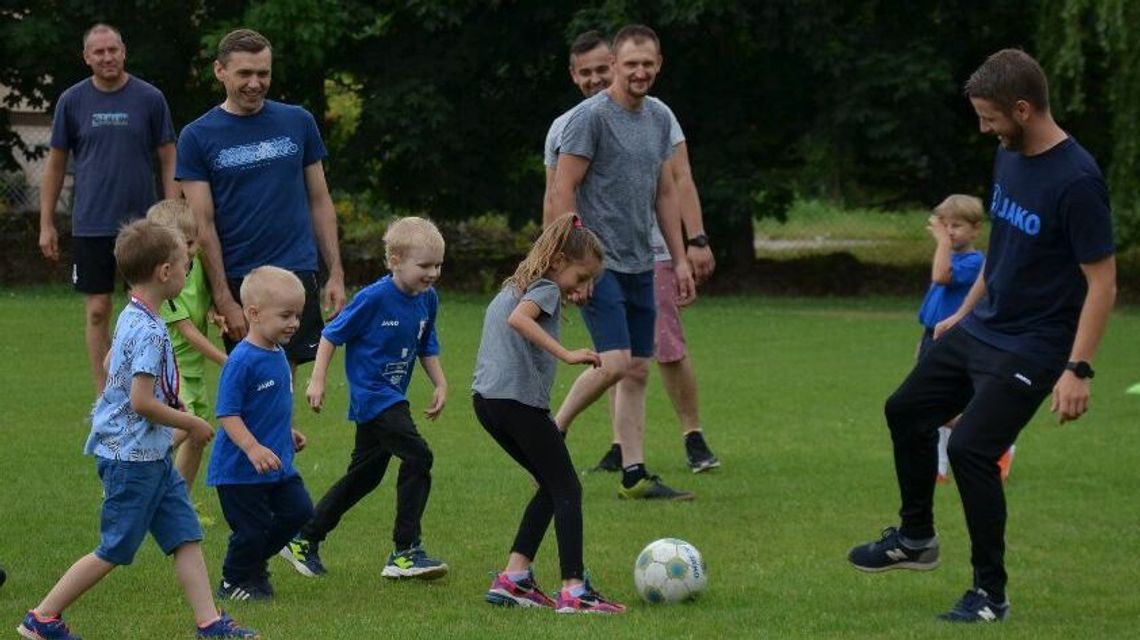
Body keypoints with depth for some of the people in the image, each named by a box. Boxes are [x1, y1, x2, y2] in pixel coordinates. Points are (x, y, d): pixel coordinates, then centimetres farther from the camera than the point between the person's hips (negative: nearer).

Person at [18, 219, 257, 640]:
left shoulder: (131, 318, 9)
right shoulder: (149, 331, -21)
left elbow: (110, 365, 25)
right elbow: (142, 402, -26)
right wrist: (192, 424, -13)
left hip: (152, 456, 10)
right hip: (132, 458, -10)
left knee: (186, 537, 7)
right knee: (113, 550, -1)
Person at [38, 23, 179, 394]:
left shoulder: (149, 99, -1)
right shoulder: (72, 101, 2)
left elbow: (168, 161, 3)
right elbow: (55, 164, 8)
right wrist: (46, 224, 5)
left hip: (142, 222, -1)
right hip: (91, 225, 1)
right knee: (97, 311, 2)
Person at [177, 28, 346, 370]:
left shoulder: (298, 123, 7)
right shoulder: (197, 137, 0)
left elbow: (320, 203, 12)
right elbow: (203, 225, -3)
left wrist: (336, 273, 5)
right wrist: (224, 300, -8)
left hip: (297, 273, 1)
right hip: (237, 280, -1)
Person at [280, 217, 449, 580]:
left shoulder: (427, 300, 3)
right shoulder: (374, 298, -18)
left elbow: (427, 347, 18)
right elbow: (332, 335, -8)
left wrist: (440, 385, 7)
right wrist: (318, 381, -10)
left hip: (393, 398, 9)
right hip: (371, 396, -9)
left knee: (365, 475, 15)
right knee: (417, 456, -19)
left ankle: (305, 541, 27)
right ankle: (405, 552, -15)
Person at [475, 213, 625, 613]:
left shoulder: (514, 287, 22)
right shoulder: (545, 289, -6)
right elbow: (519, 319, -26)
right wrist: (567, 355, -31)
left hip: (486, 398, 9)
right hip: (519, 398, -9)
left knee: (552, 486, 18)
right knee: (567, 490, -4)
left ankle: (513, 577, 11)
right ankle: (573, 591, -12)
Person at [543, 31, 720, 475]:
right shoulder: (563, 130, 11)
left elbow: (680, 180, -1)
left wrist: (697, 241, -11)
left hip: (652, 251, -3)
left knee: (670, 351, -8)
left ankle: (693, 438, 4)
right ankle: (622, 445, 7)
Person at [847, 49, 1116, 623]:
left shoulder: (1076, 180, -23)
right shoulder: (1007, 157, 2)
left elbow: (1102, 281, -21)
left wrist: (1078, 369, -25)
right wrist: (964, 312, 22)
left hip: (1029, 350, -9)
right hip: (978, 330, 9)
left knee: (971, 450, -16)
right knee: (906, 412, 16)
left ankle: (990, 594, 0)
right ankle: (915, 539, 36)